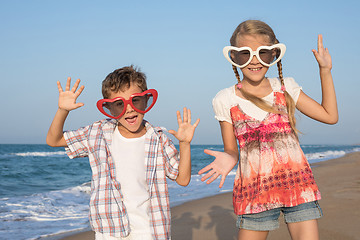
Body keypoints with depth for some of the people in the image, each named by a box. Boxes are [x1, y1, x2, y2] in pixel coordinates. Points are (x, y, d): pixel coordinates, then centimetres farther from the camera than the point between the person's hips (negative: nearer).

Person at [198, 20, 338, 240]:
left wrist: (325, 70, 9)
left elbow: (330, 116, 11)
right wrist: (228, 159, -18)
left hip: (298, 184, 1)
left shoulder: (286, 87, 7)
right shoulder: (226, 100, 3)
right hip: (254, 189, -1)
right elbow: (231, 151, 7)